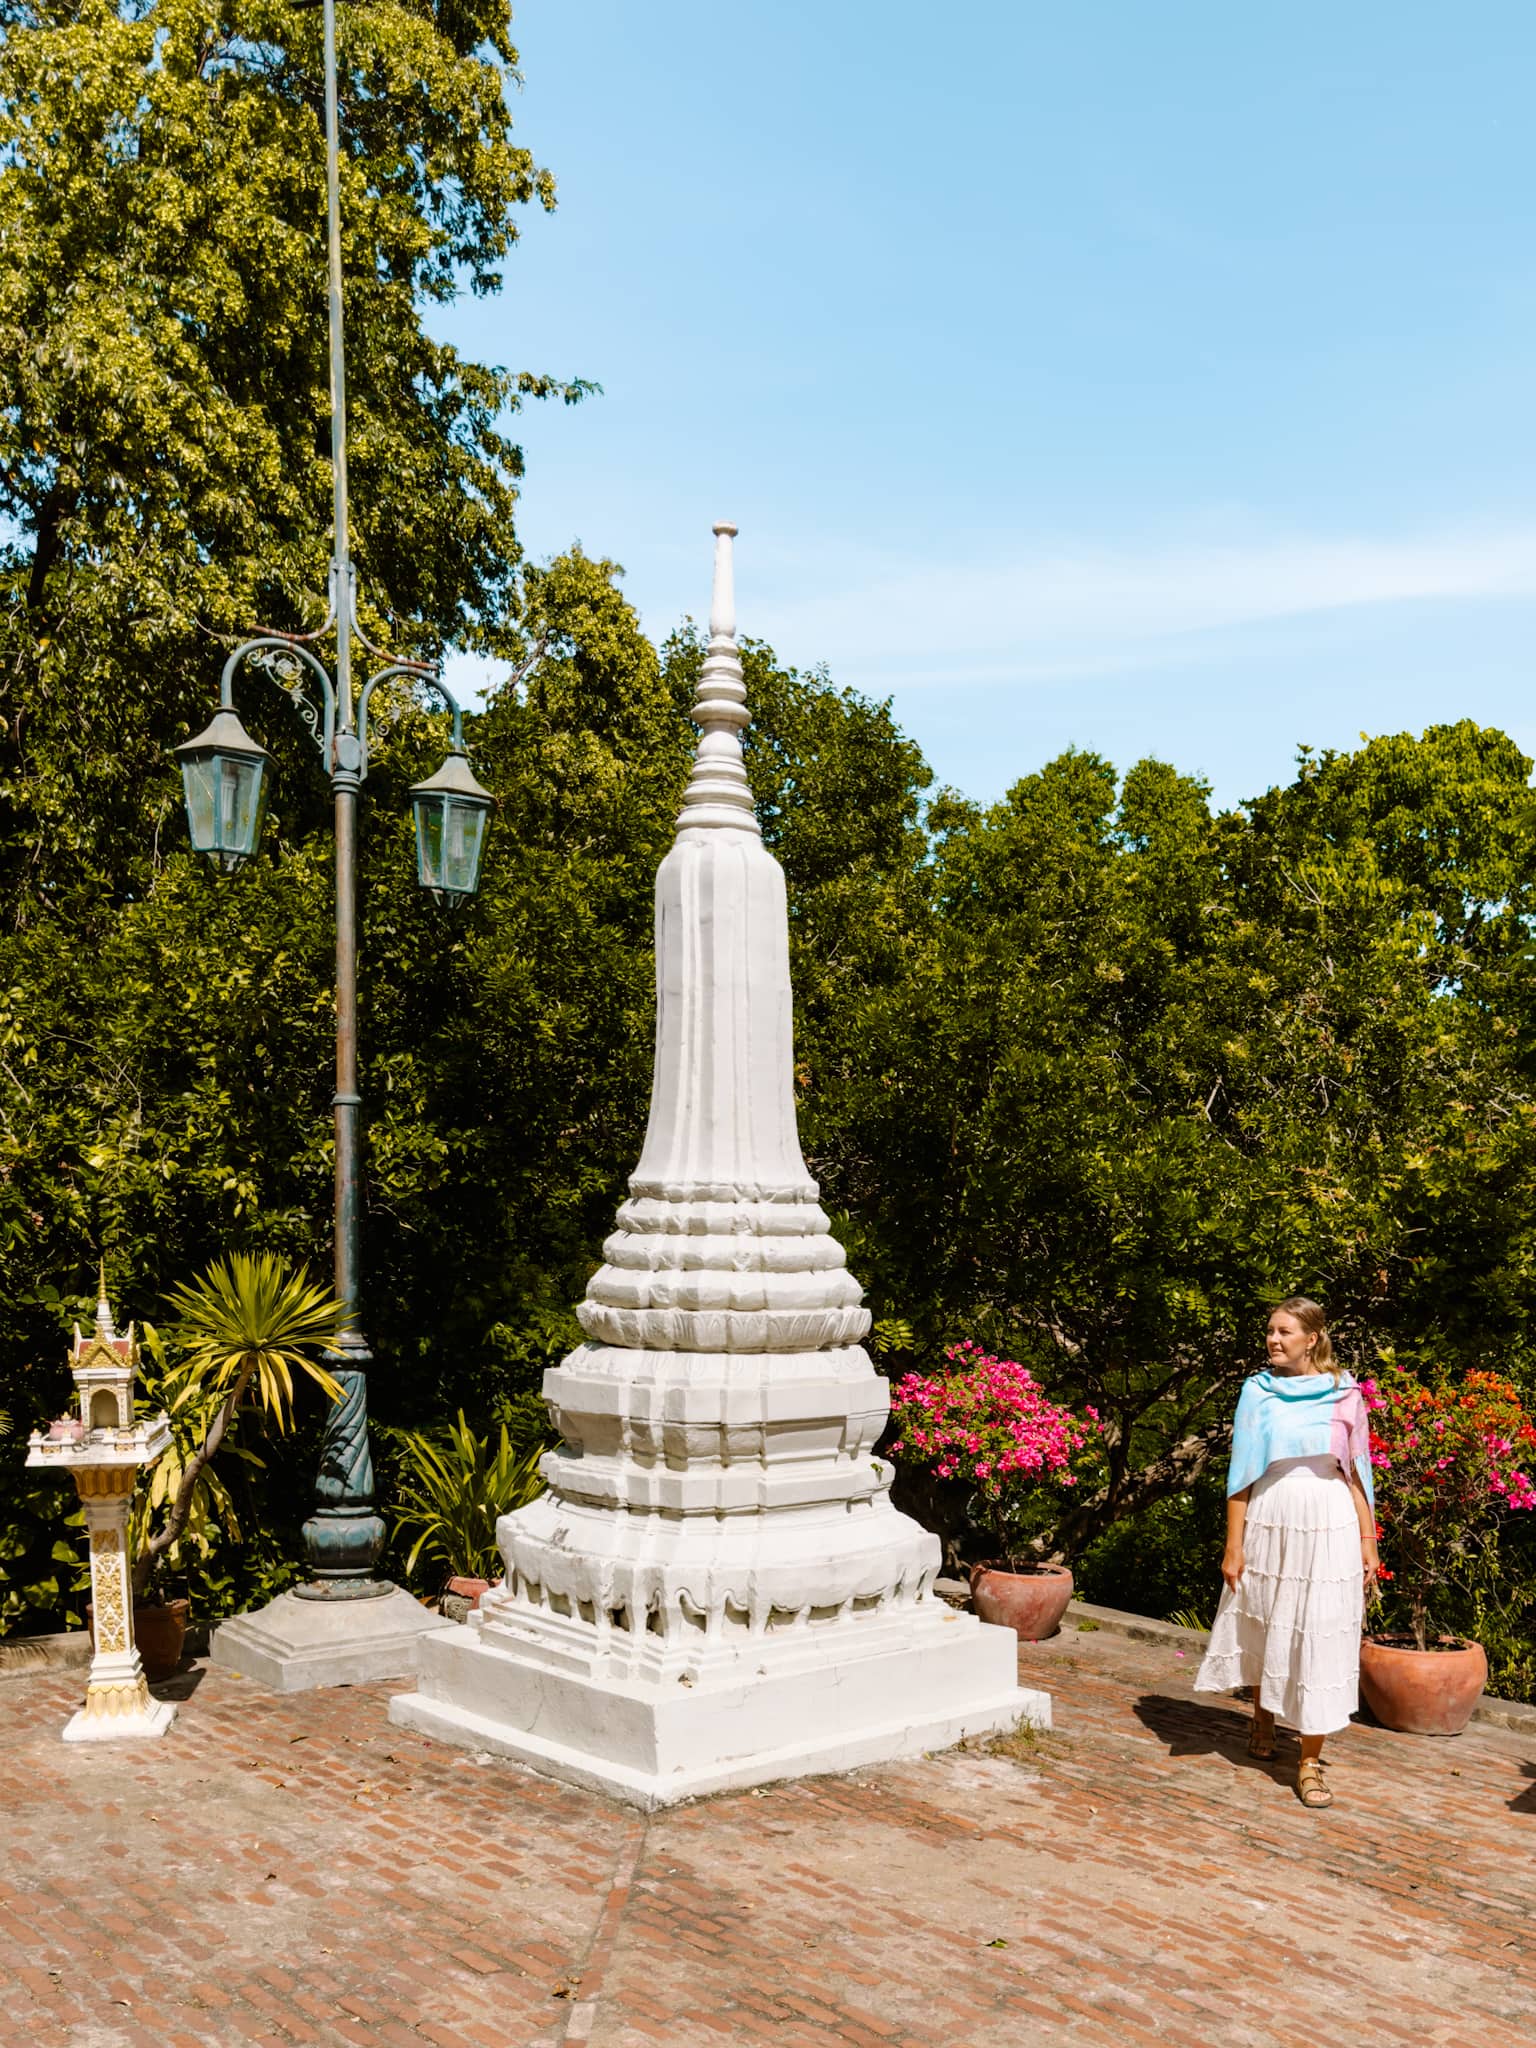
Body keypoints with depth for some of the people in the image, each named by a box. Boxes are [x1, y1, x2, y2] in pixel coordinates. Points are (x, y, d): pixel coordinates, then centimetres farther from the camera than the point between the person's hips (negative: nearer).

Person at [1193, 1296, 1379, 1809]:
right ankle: (1263, 1716, 40)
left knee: (1320, 1636, -2)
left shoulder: (1345, 1395, 0)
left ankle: (1310, 1761, 7)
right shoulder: (1259, 1391, 2)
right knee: (1263, 1623, 13)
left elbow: (1357, 1473, 4)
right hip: (1270, 1517, 1)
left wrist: (1368, 1542, 0)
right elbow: (1242, 1473, 2)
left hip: (1330, 1523, -1)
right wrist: (1233, 1546, 0)